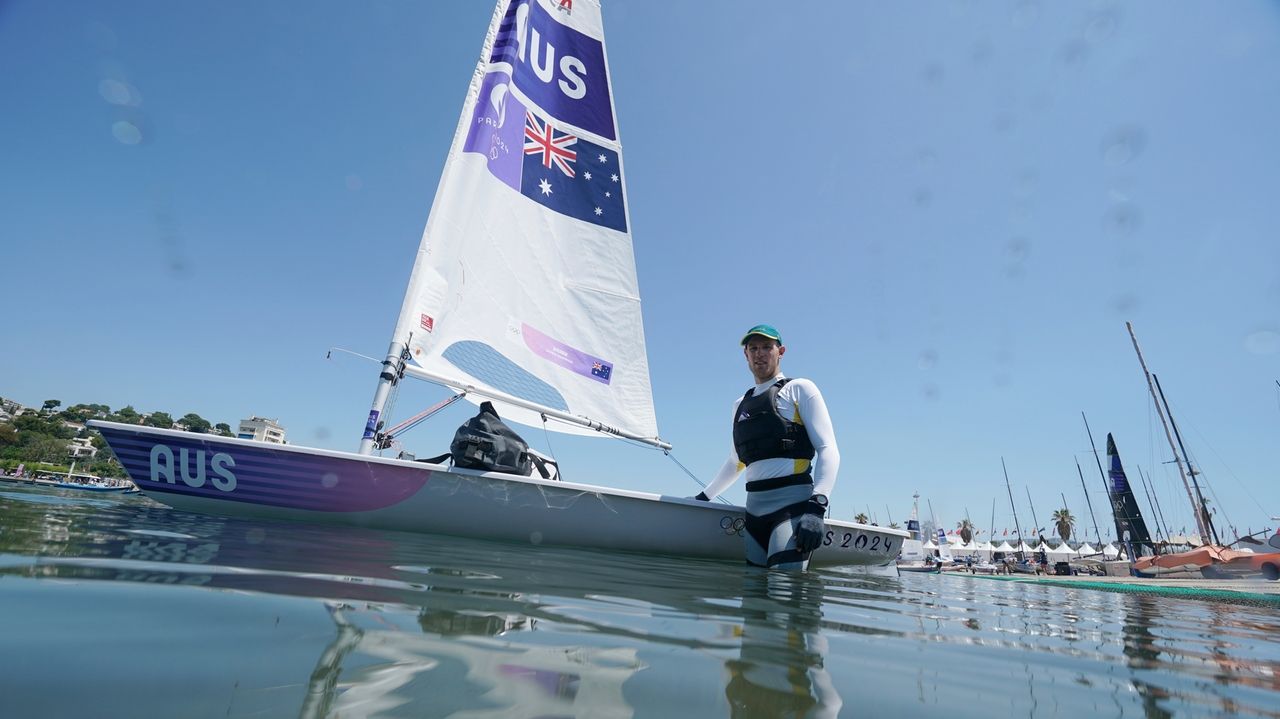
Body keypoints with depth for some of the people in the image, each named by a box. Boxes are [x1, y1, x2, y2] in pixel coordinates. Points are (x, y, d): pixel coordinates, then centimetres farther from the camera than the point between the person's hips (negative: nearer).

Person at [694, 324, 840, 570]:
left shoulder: (799, 389, 6)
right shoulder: (740, 404, 23)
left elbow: (828, 450, -5)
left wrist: (816, 507, -18)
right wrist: (704, 497, 31)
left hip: (794, 503, -5)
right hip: (754, 509, 6)